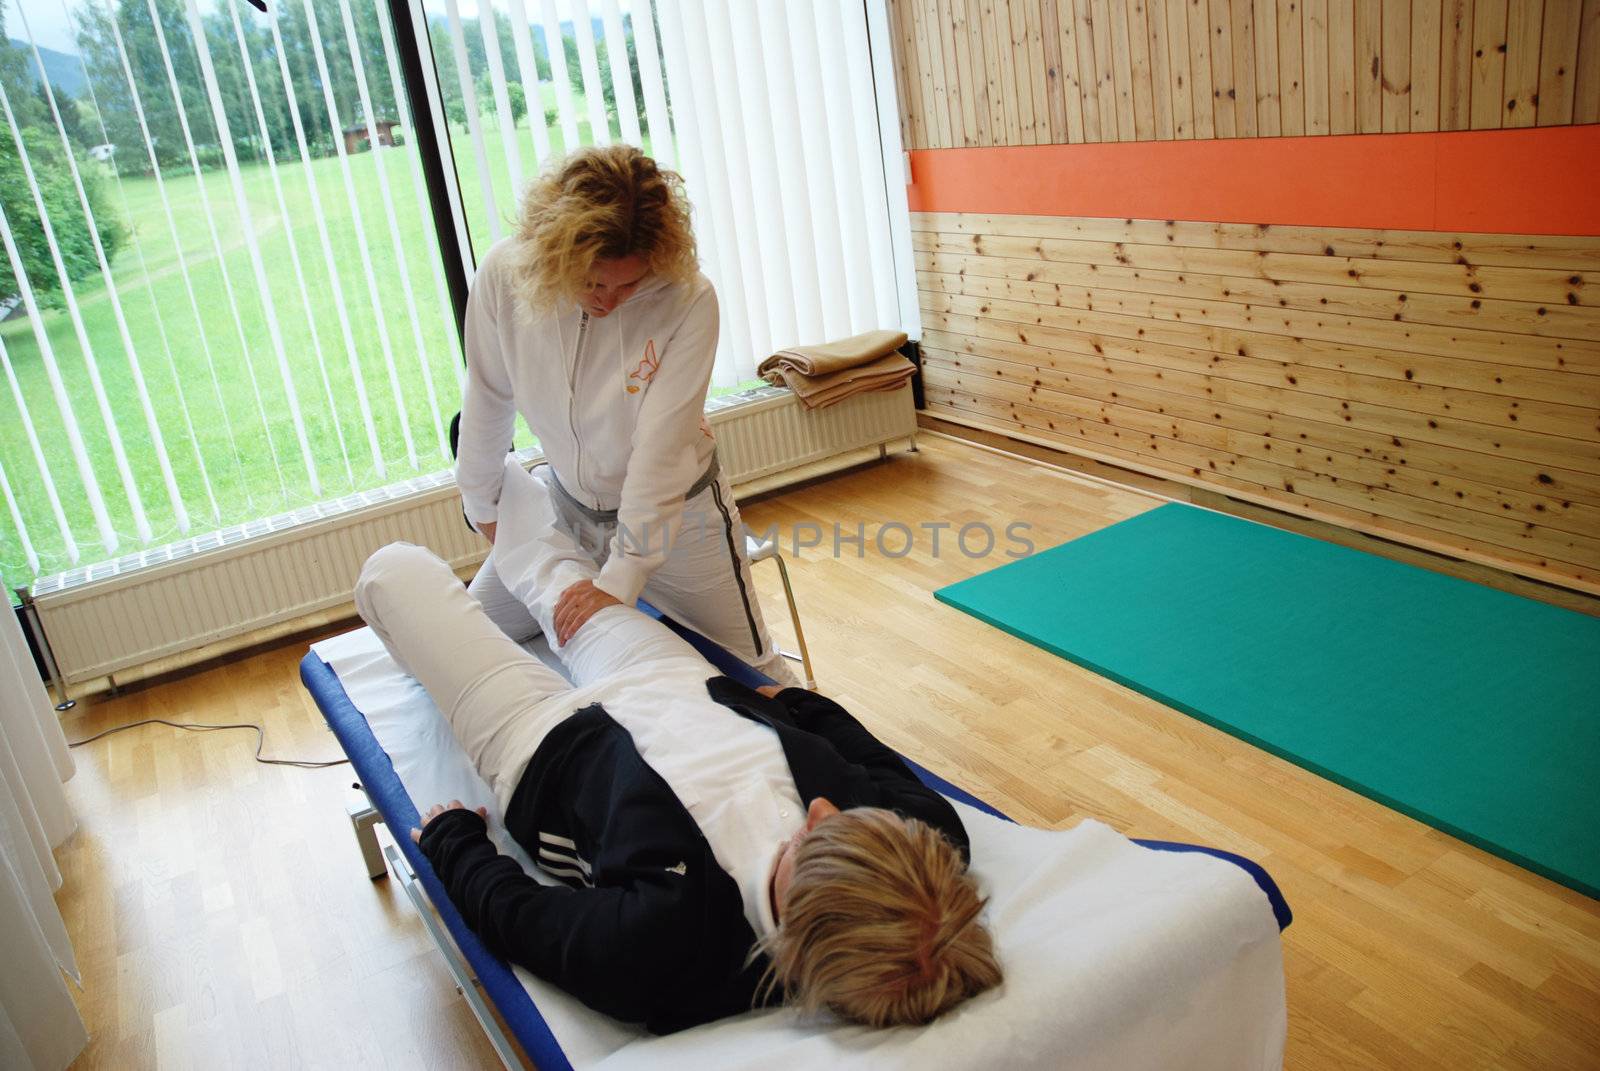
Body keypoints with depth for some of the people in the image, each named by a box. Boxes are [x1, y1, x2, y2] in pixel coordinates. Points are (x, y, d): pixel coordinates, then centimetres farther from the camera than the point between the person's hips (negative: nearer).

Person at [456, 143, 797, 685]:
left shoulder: (688, 299, -28)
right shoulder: (502, 275, -19)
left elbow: (661, 447, -27)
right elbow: (488, 398, -3)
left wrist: (621, 577, -25)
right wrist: (482, 504, 9)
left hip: (677, 514, -3)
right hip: (568, 505, 4)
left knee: (752, 671, 6)